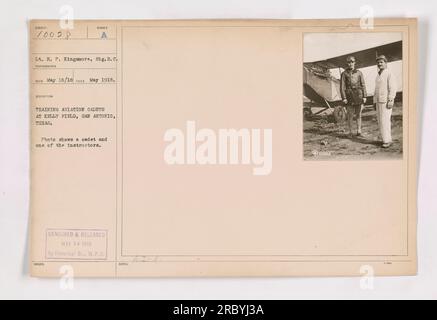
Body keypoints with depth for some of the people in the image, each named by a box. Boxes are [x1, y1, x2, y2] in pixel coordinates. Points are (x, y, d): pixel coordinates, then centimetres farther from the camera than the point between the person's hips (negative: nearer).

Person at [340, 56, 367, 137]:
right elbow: (342, 87, -3)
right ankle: (350, 132, 9)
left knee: (358, 114, 4)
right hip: (349, 96, -1)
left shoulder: (359, 73, 6)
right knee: (350, 115, 0)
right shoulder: (344, 74, 1)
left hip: (358, 95, 2)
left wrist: (364, 96, -1)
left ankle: (359, 131, 12)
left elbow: (363, 85, 6)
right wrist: (344, 98, -11)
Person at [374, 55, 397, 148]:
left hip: (386, 101, -8)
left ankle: (387, 140, -8)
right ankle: (386, 139, 14)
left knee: (385, 120, -12)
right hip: (379, 101, 8)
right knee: (380, 120, 8)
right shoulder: (378, 75, 17)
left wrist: (390, 101, -22)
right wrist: (376, 102, 18)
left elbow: (393, 88, -14)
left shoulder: (389, 74, -8)